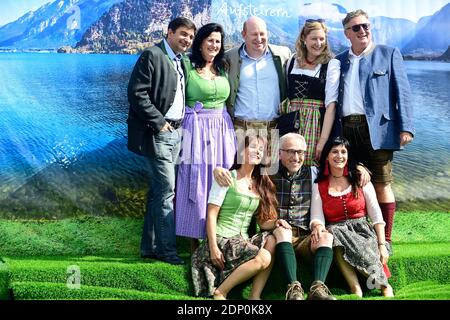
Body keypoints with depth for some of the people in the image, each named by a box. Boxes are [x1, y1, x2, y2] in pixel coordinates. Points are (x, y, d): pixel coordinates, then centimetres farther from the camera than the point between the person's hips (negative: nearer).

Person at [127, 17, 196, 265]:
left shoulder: (181, 61, 15)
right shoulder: (152, 56, -9)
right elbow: (136, 93, -16)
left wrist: (180, 123, 8)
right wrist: (159, 122, -16)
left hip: (175, 132, 8)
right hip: (158, 133, -8)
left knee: (158, 191, 12)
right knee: (166, 191, -7)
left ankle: (150, 247, 20)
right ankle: (167, 249, 2)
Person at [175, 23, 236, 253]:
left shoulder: (223, 68, 14)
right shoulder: (188, 67, -3)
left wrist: (228, 124, 12)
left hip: (222, 130, 5)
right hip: (196, 129, -5)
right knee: (195, 184, -1)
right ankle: (194, 242, 8)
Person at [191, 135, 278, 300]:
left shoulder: (261, 184, 14)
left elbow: (263, 222, 11)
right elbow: (211, 214, -9)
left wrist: (276, 222, -12)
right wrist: (213, 248, -18)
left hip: (243, 241, 6)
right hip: (222, 239, -6)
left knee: (271, 240, -23)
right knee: (263, 258, -27)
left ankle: (254, 295, -19)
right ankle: (220, 292, -13)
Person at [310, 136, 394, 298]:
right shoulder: (319, 186, 9)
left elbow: (376, 216, 4)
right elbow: (317, 218, -1)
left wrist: (382, 245, -7)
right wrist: (317, 227, -27)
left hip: (362, 229, 0)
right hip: (335, 231, 0)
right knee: (333, 235, -35)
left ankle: (384, 286, -22)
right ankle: (356, 289, -34)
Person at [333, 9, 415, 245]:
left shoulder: (389, 54, 9)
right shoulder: (339, 61, 17)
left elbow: (402, 92, 3)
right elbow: (332, 100, 17)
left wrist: (406, 127, -8)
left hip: (377, 129, -3)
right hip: (346, 130, 3)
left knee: (381, 185, 0)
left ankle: (385, 241, 9)